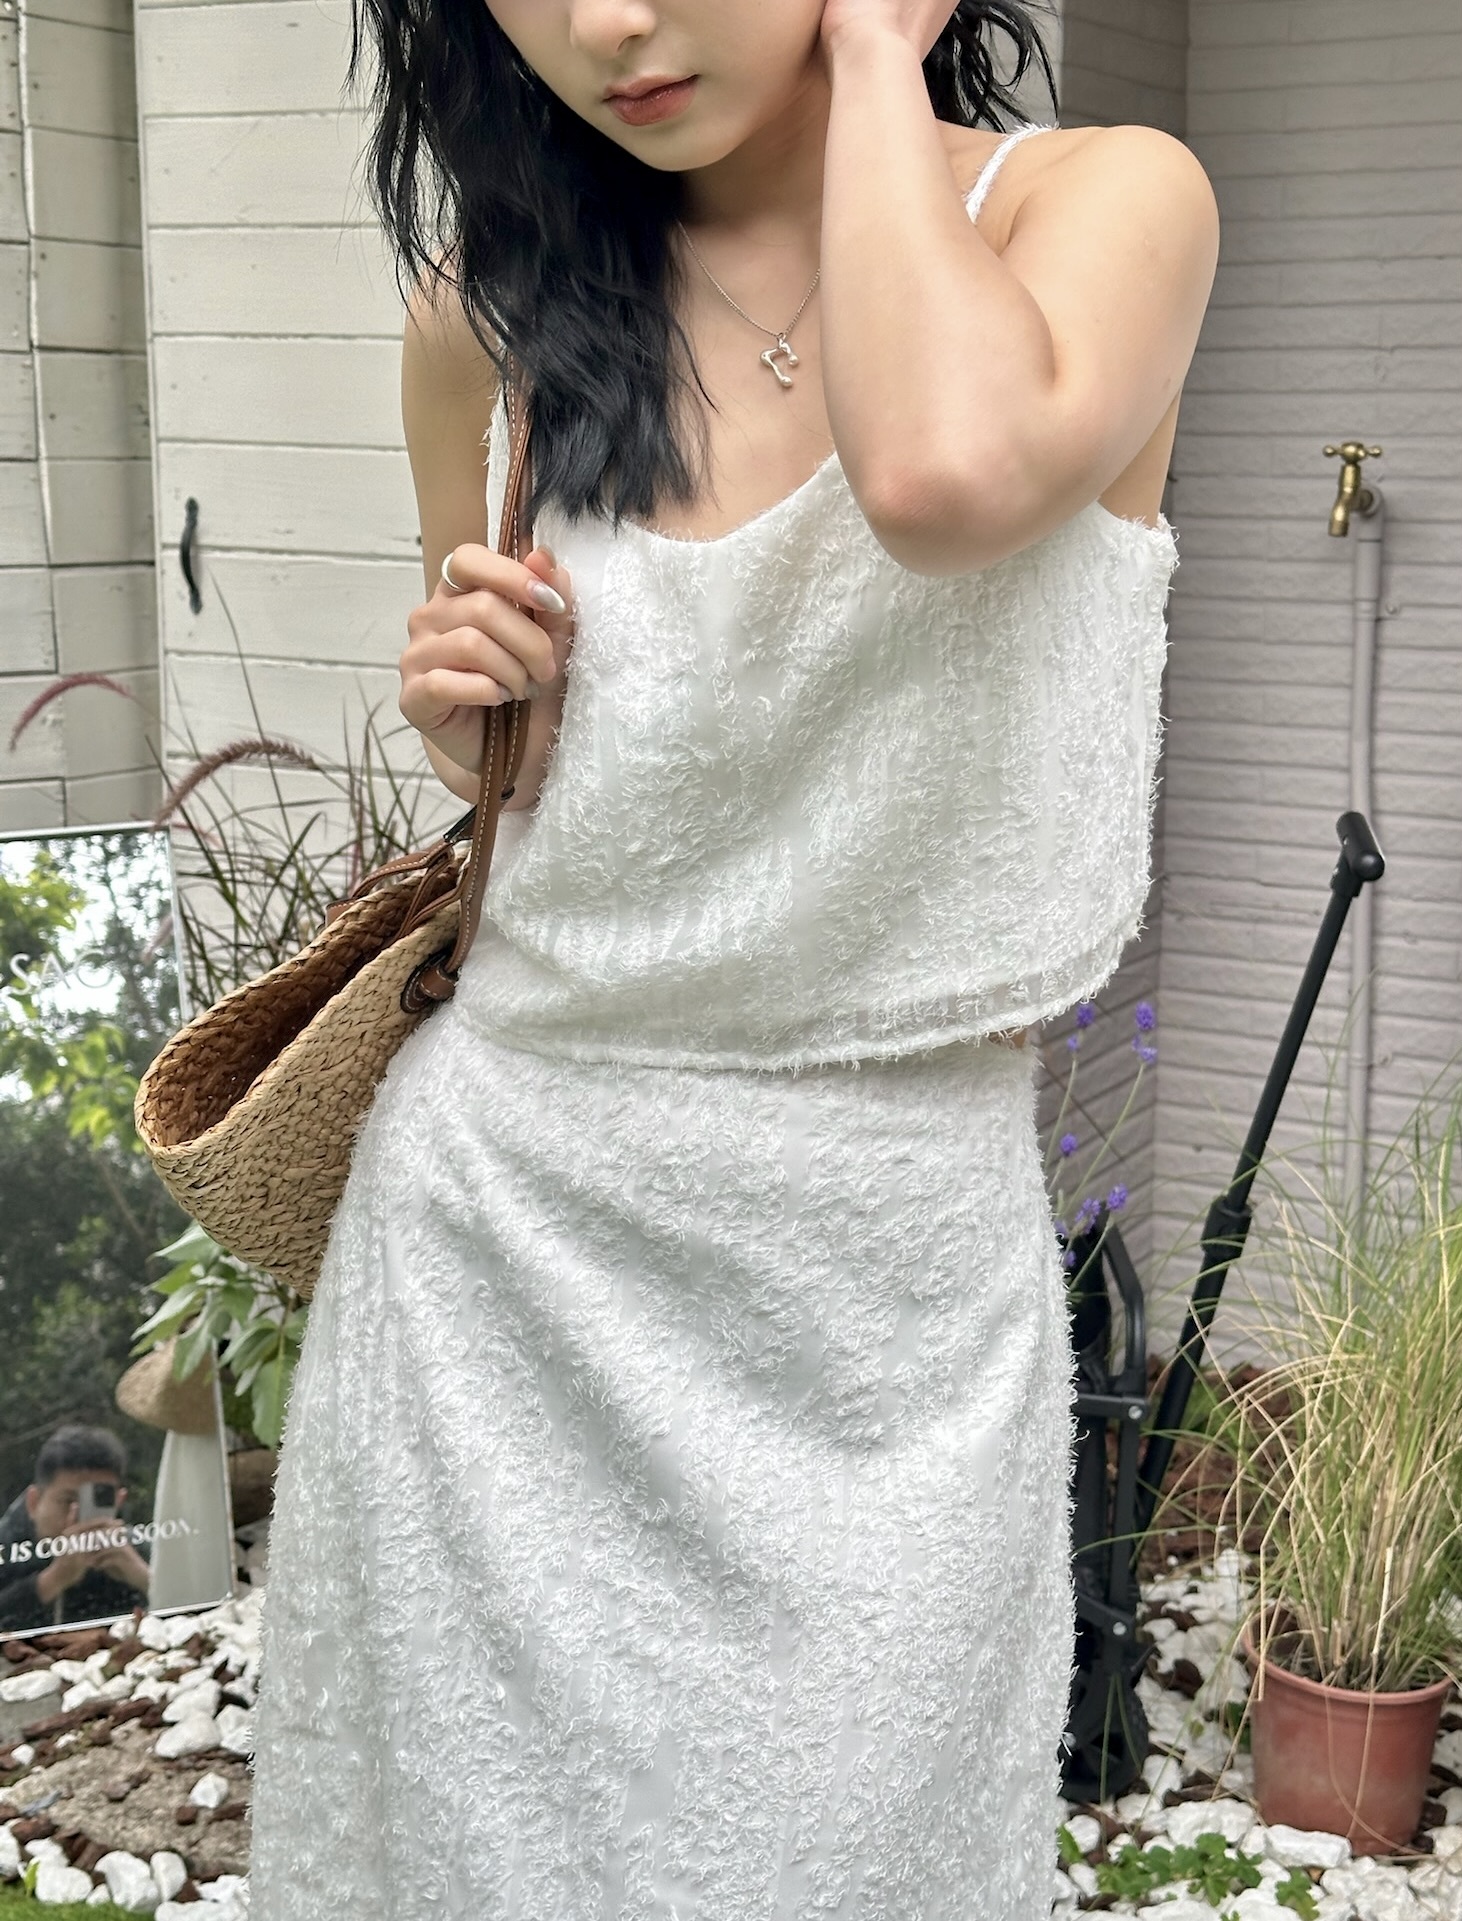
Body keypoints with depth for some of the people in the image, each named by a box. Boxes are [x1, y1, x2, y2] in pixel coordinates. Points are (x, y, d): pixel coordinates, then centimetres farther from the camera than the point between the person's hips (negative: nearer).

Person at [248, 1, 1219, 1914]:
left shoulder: (1100, 201, -6)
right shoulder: (505, 299, 4)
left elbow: (945, 472, -30)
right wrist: (464, 697, -4)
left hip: (883, 1276, -2)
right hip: (498, 1209, 3)